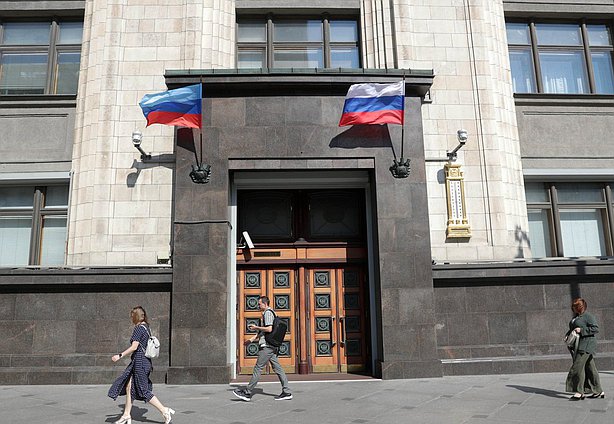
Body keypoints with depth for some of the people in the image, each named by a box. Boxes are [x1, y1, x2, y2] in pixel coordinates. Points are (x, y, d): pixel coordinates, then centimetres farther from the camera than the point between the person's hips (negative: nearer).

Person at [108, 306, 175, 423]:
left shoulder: (139, 328, -14)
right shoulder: (146, 327, 13)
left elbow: (134, 347, -20)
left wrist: (120, 355, -17)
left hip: (139, 361, -10)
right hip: (144, 360, 10)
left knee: (144, 391, -4)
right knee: (129, 387, 14)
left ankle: (165, 411, -2)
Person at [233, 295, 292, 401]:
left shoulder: (268, 313, -9)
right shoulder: (269, 313, 22)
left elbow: (269, 329, -21)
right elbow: (262, 332, 27)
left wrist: (256, 327, -9)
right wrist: (251, 339, 23)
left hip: (267, 346, -10)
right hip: (272, 346, 10)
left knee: (258, 368, -5)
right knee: (277, 369, 8)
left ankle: (247, 392, 0)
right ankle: (286, 392, 7)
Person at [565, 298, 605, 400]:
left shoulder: (588, 316, -11)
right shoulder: (575, 317, 17)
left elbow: (596, 329, -17)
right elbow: (573, 328, 27)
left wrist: (581, 330, -21)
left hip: (586, 345, -9)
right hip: (579, 346, 9)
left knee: (578, 367, -10)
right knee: (590, 368, 12)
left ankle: (579, 392, -6)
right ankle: (599, 391, 20)